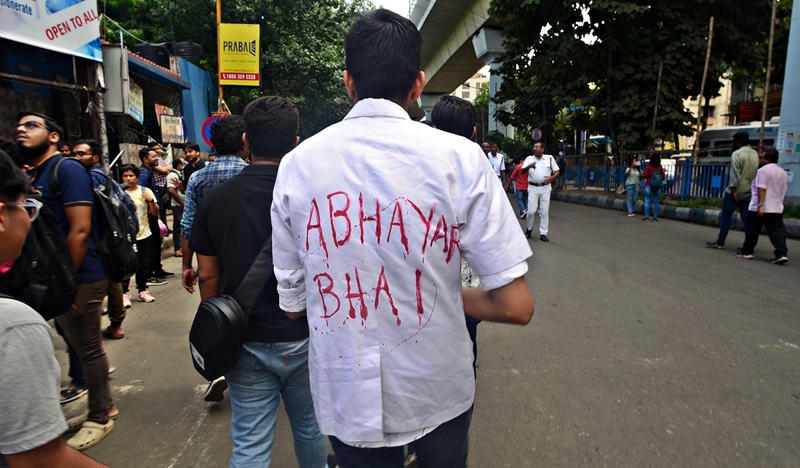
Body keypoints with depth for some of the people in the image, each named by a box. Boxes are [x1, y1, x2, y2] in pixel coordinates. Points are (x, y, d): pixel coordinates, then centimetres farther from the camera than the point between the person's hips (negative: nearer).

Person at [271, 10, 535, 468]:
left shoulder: (297, 164, -9)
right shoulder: (460, 157, -16)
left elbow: (294, 303, -1)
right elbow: (516, 305, -15)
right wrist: (444, 296, 1)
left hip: (346, 400, 1)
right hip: (439, 392, 0)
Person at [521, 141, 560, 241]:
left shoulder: (549, 158, 5)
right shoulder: (529, 159, 5)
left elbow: (557, 171, 6)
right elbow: (522, 171, -6)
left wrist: (551, 178, -15)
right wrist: (529, 166, -27)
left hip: (545, 188, 0)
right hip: (533, 188, 0)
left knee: (545, 212, 0)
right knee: (531, 211, -2)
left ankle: (543, 234, 7)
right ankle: (529, 229, 23)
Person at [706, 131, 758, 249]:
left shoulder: (737, 154, -11)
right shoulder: (755, 154, 13)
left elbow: (736, 174, -17)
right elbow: (756, 173, 17)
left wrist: (734, 190, -18)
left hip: (736, 191, -7)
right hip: (749, 192, 7)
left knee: (725, 216, 1)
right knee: (747, 219, 6)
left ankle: (720, 242, 4)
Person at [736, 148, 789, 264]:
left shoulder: (763, 170, -11)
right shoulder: (783, 172, 15)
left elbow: (762, 189, -18)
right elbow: (784, 190, 19)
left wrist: (760, 205, -21)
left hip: (760, 208, -7)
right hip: (777, 208, 7)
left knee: (752, 230, 4)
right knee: (777, 230, 2)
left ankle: (747, 251, 12)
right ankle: (782, 253, -10)